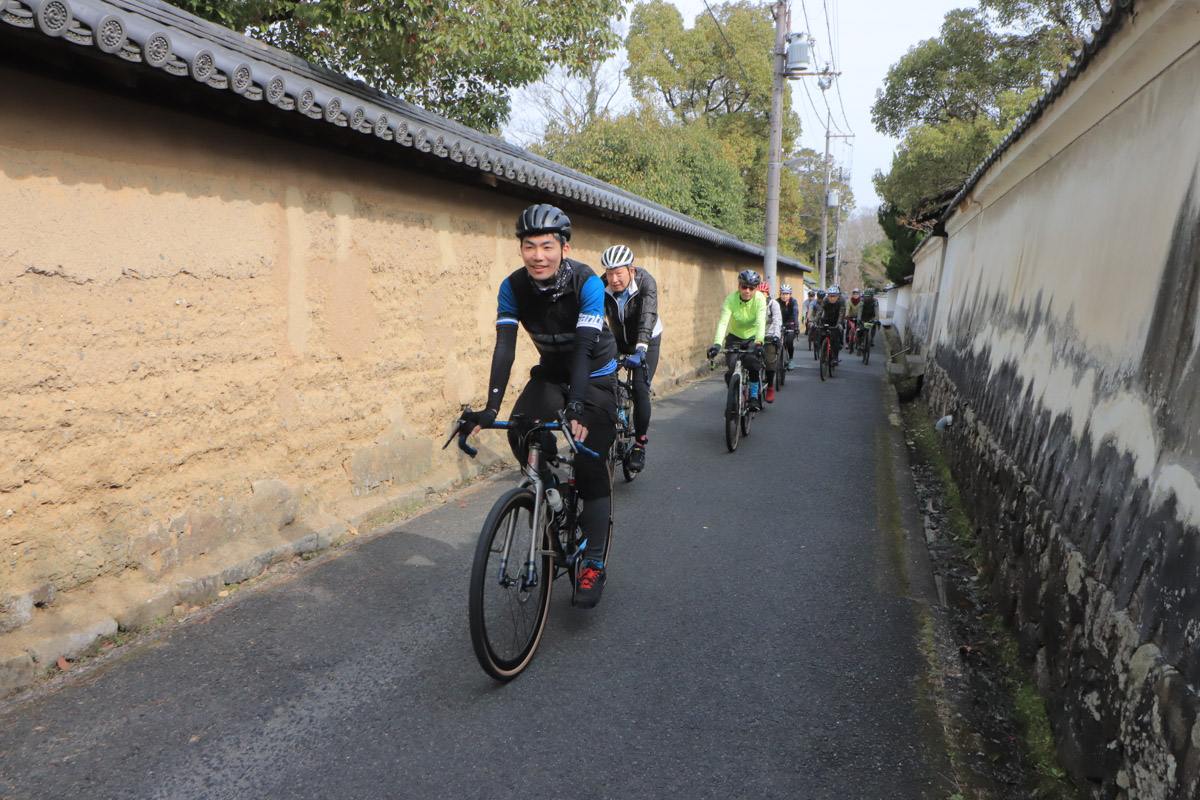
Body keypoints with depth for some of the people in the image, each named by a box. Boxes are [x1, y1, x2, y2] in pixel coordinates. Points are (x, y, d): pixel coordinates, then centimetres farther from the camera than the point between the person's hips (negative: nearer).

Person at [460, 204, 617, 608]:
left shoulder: (586, 283, -26)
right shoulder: (513, 287, -16)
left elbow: (584, 347, -35)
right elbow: (505, 347, -23)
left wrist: (577, 406, -48)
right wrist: (491, 407, -34)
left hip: (594, 375, -4)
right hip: (551, 372, 4)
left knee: (590, 466, -11)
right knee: (520, 431, -22)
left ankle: (593, 563, 0)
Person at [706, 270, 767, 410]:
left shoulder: (760, 299, -21)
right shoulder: (731, 299, -21)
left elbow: (760, 322, -32)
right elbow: (723, 322, -31)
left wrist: (758, 343, -49)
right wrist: (717, 344, -46)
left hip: (752, 337, -1)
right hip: (734, 337, 1)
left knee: (752, 363, -27)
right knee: (730, 372, -10)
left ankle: (754, 396, -6)